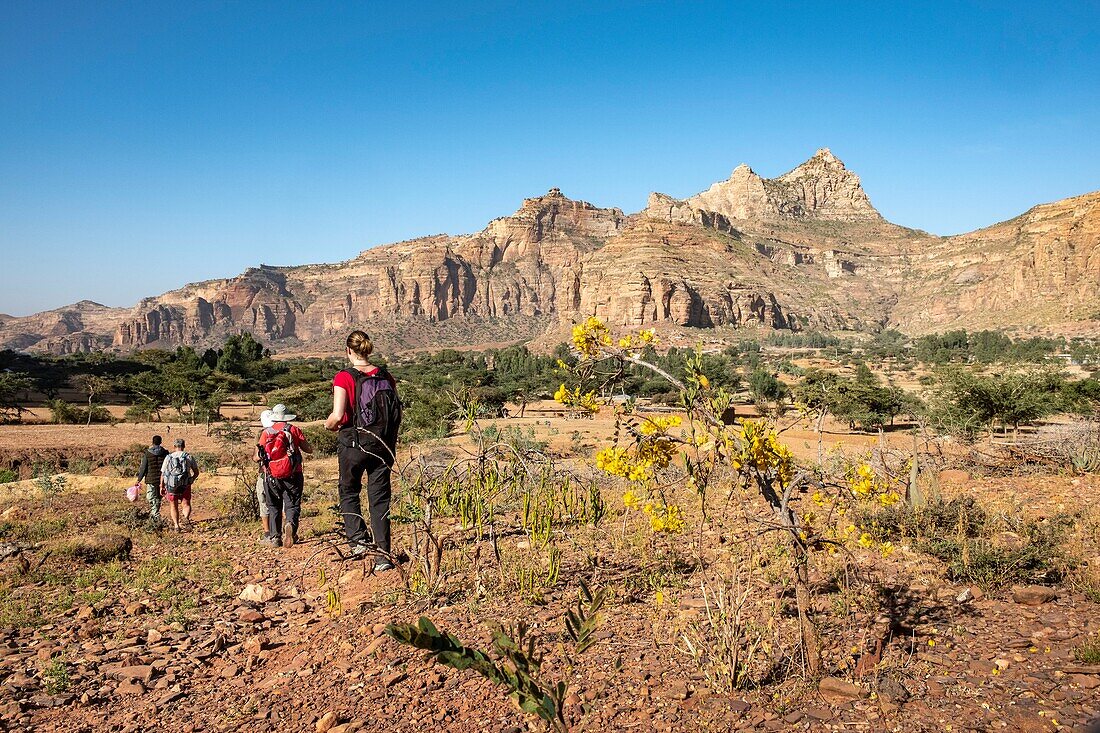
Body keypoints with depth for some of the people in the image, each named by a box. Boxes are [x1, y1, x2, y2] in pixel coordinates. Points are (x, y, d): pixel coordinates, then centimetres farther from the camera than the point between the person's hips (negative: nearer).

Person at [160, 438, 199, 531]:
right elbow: (196, 473, 5)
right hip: (185, 485, -1)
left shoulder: (168, 457, 2)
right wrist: (191, 480, 23)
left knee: (173, 506, 15)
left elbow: (162, 474, 3)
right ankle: (186, 517, -21)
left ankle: (176, 525, 4)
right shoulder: (189, 457, 1)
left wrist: (162, 487, 12)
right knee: (186, 504, 8)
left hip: (171, 485, 1)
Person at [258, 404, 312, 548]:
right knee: (292, 505, 2)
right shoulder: (294, 430, 0)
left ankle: (274, 536, 7)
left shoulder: (266, 433, 3)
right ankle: (290, 524, -27)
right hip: (293, 476, -1)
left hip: (273, 476, 2)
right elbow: (309, 449, 2)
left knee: (273, 506, 14)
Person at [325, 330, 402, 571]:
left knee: (349, 492, 20)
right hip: (383, 445, 3)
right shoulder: (385, 377, 1)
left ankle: (358, 538, 7)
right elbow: (398, 413, 3)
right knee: (380, 499, 8)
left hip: (353, 443, -3)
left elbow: (337, 416, -17)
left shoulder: (344, 378, -11)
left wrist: (329, 424, 4)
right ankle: (383, 554, 6)